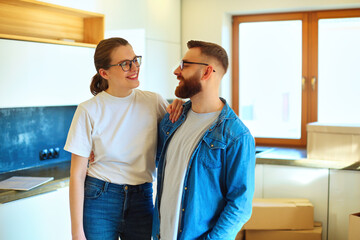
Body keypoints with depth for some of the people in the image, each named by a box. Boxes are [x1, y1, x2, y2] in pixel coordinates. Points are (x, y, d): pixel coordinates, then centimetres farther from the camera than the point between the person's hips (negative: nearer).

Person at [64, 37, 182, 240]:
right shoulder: (89, 111, -9)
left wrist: (178, 112, -10)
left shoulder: (153, 101, -2)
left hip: (142, 200, 3)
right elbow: (77, 175, -7)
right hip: (99, 200, -2)